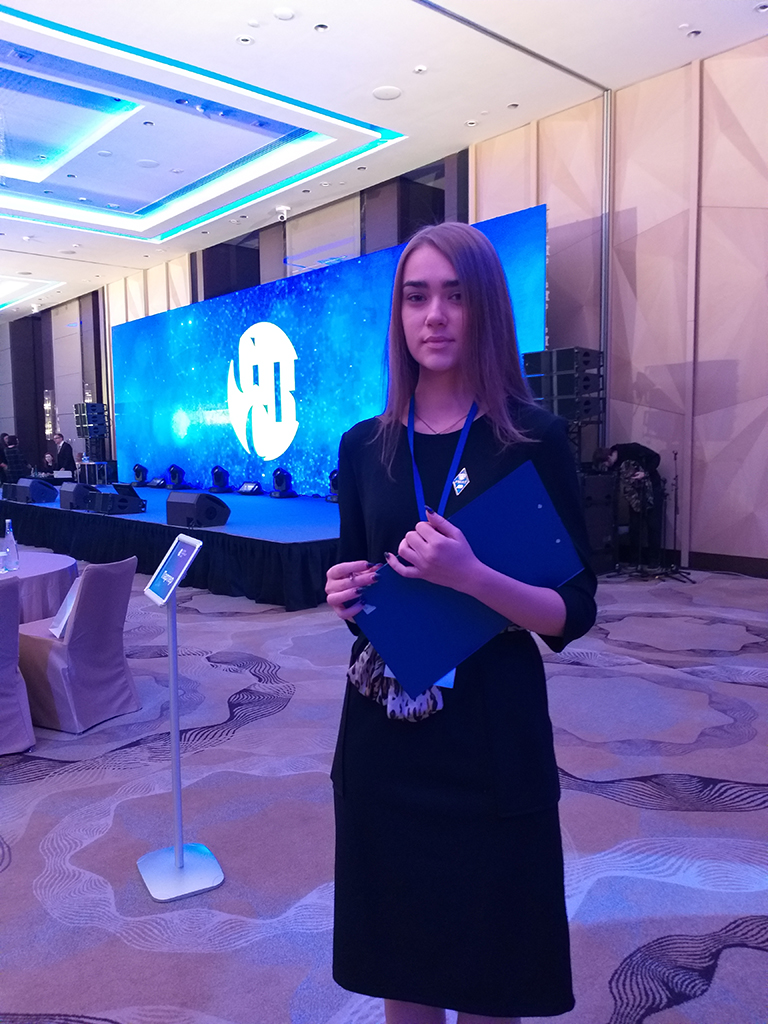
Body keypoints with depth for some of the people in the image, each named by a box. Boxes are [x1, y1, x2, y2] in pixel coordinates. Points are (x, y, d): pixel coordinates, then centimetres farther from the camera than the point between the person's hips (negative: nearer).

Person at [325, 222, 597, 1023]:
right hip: (384, 735, 3)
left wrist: (469, 576, -25)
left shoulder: (533, 439, -8)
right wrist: (344, 595, -11)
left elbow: (573, 614, -9)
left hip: (492, 738, -2)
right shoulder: (364, 447, 2)